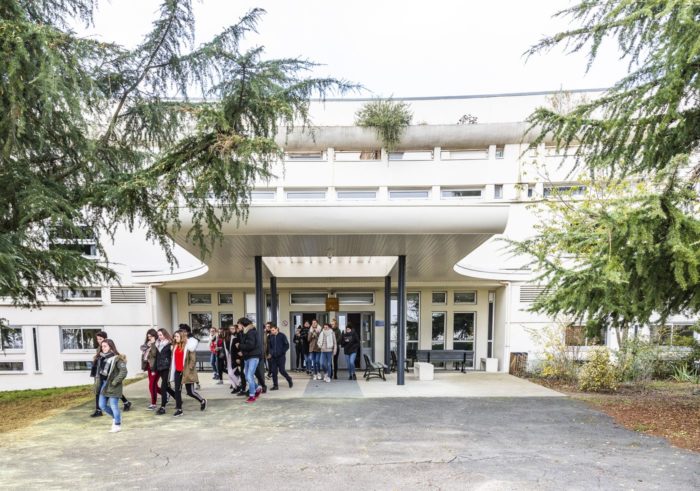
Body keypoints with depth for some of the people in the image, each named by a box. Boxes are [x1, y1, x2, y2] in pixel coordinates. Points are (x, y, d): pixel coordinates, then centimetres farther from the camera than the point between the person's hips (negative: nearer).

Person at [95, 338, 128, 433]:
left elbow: (123, 371, -21)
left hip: (113, 386, -8)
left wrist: (115, 381, -21)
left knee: (113, 406, -1)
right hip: (103, 384, 8)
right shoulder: (101, 358, 9)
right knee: (102, 405, 13)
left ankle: (117, 425, 15)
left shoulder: (117, 358, -16)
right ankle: (115, 417, 35)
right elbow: (99, 371, 17)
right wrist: (98, 384, 10)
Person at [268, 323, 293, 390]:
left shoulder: (282, 335, -5)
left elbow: (287, 345, -5)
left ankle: (289, 380, 18)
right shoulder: (271, 337, 7)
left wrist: (281, 352, -13)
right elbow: (269, 346, 17)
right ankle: (275, 385, 11)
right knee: (274, 371, 1)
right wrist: (271, 352, 0)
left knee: (281, 370, -7)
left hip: (281, 356, -4)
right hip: (273, 357, 4)